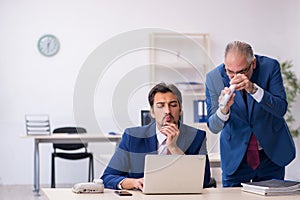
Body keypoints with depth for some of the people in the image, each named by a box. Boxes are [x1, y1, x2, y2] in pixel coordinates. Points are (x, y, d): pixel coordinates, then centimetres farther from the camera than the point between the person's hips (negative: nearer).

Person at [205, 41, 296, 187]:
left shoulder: (270, 66, -14)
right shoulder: (213, 77, -13)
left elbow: (281, 109, -20)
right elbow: (213, 127, -12)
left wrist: (253, 89, -34)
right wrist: (224, 109, -34)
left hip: (271, 152, 0)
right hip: (235, 156, 0)